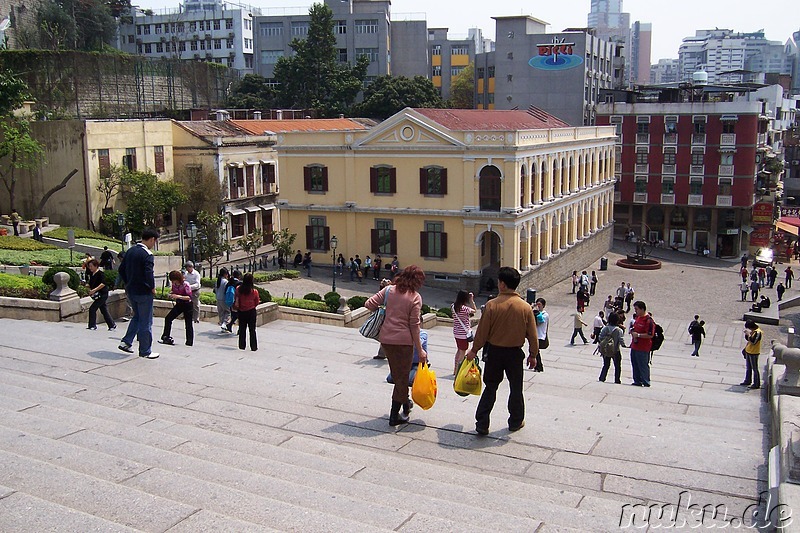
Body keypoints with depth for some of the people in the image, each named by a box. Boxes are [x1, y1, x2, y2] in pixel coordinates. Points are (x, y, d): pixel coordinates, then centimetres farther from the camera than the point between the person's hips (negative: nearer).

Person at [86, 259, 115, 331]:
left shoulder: (101, 273, -13)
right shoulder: (91, 274, 11)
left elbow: (103, 284, -24)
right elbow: (91, 285, 19)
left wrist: (94, 290, -29)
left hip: (102, 294, -9)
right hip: (97, 295, 9)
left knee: (92, 308, -11)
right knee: (104, 310, 11)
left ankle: (92, 326, -3)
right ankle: (112, 325, 19)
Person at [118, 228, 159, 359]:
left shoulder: (130, 251, 8)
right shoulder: (147, 254, -18)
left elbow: (121, 269, 13)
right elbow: (149, 274, -26)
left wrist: (128, 284, 18)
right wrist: (153, 288, -11)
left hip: (131, 291, 8)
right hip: (143, 293, -8)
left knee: (137, 317, 25)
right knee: (146, 322, 2)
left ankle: (126, 342, 17)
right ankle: (145, 351, 9)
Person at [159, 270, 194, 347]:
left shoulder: (186, 284, -21)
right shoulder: (174, 284, -2)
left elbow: (189, 297, -25)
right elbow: (172, 291, 17)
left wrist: (179, 296, -34)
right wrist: (171, 295, -7)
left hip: (187, 305, -7)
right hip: (179, 305, 7)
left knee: (188, 323, -2)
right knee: (168, 318, -3)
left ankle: (189, 342, 6)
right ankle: (166, 337, 4)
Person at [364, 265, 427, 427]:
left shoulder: (389, 290, 3)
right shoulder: (415, 297, -8)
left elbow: (369, 304, 0)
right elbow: (414, 325, -10)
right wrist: (420, 350, -5)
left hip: (386, 339, 5)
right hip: (404, 340, -5)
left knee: (397, 374, 22)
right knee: (402, 376, 7)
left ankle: (405, 404, 41)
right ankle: (394, 416, 10)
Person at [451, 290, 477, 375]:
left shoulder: (453, 306, -2)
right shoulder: (465, 308, -21)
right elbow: (474, 310, -5)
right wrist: (472, 300, 0)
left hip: (456, 333, 8)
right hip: (464, 333, -8)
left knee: (459, 350, 23)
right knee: (462, 352, 4)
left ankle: (455, 370, 32)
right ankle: (457, 372, 7)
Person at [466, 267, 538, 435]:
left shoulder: (492, 305, -15)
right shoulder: (525, 307, -9)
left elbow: (482, 331, -9)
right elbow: (532, 335, -2)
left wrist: (474, 350, 4)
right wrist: (533, 355, 11)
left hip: (494, 352, 0)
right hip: (515, 353, 1)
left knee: (490, 387, 11)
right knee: (516, 388, 17)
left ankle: (482, 424, 9)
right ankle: (516, 422, 30)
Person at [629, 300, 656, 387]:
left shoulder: (649, 320, -16)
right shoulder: (637, 318, 13)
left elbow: (650, 335, -22)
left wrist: (638, 335, -19)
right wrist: (632, 331, 9)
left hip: (643, 348, -9)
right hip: (634, 346, 9)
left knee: (643, 365, -3)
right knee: (635, 364, 15)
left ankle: (646, 383, 5)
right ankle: (637, 381, 25)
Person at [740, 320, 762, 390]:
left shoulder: (758, 332, -20)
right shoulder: (752, 331, 6)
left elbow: (753, 342, -27)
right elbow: (747, 339, 17)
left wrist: (749, 334, -28)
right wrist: (746, 334, -1)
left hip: (754, 353, -9)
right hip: (748, 351, 9)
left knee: (754, 369, -2)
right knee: (748, 368, 19)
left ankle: (756, 384, 4)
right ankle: (747, 381, 31)